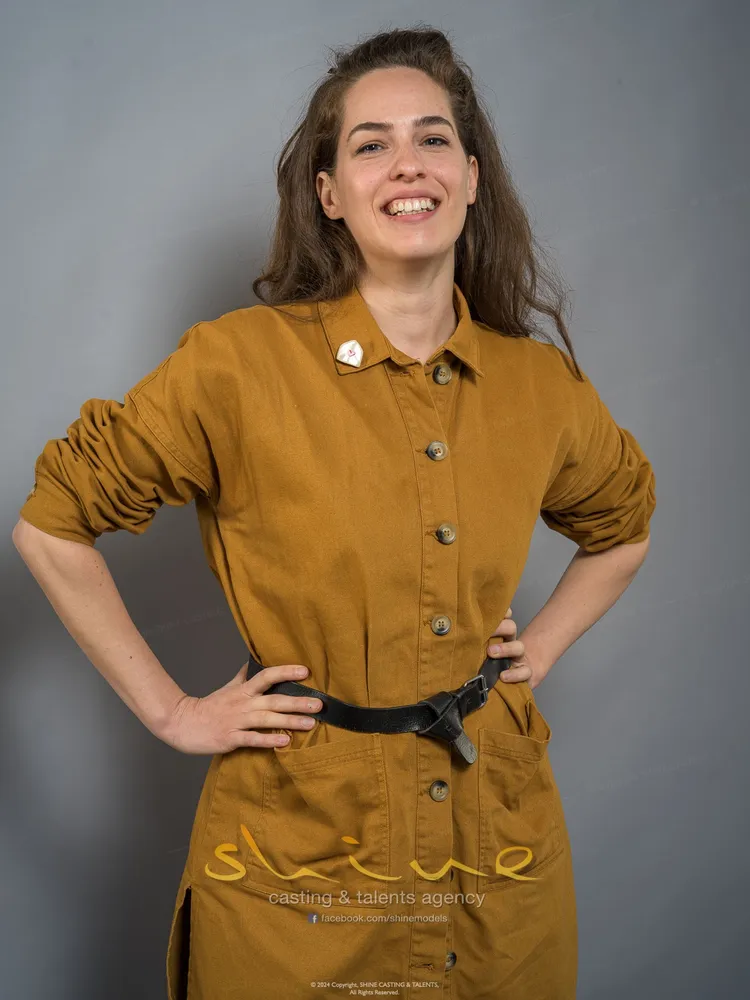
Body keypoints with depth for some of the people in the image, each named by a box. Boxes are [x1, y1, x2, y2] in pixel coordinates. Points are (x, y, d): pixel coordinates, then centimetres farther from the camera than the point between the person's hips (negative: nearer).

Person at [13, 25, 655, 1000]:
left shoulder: (542, 385, -3)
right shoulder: (237, 363, -15)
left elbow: (624, 525, 18)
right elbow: (52, 524, -6)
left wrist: (541, 647, 6)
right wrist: (170, 710, -6)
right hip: (296, 848, -3)